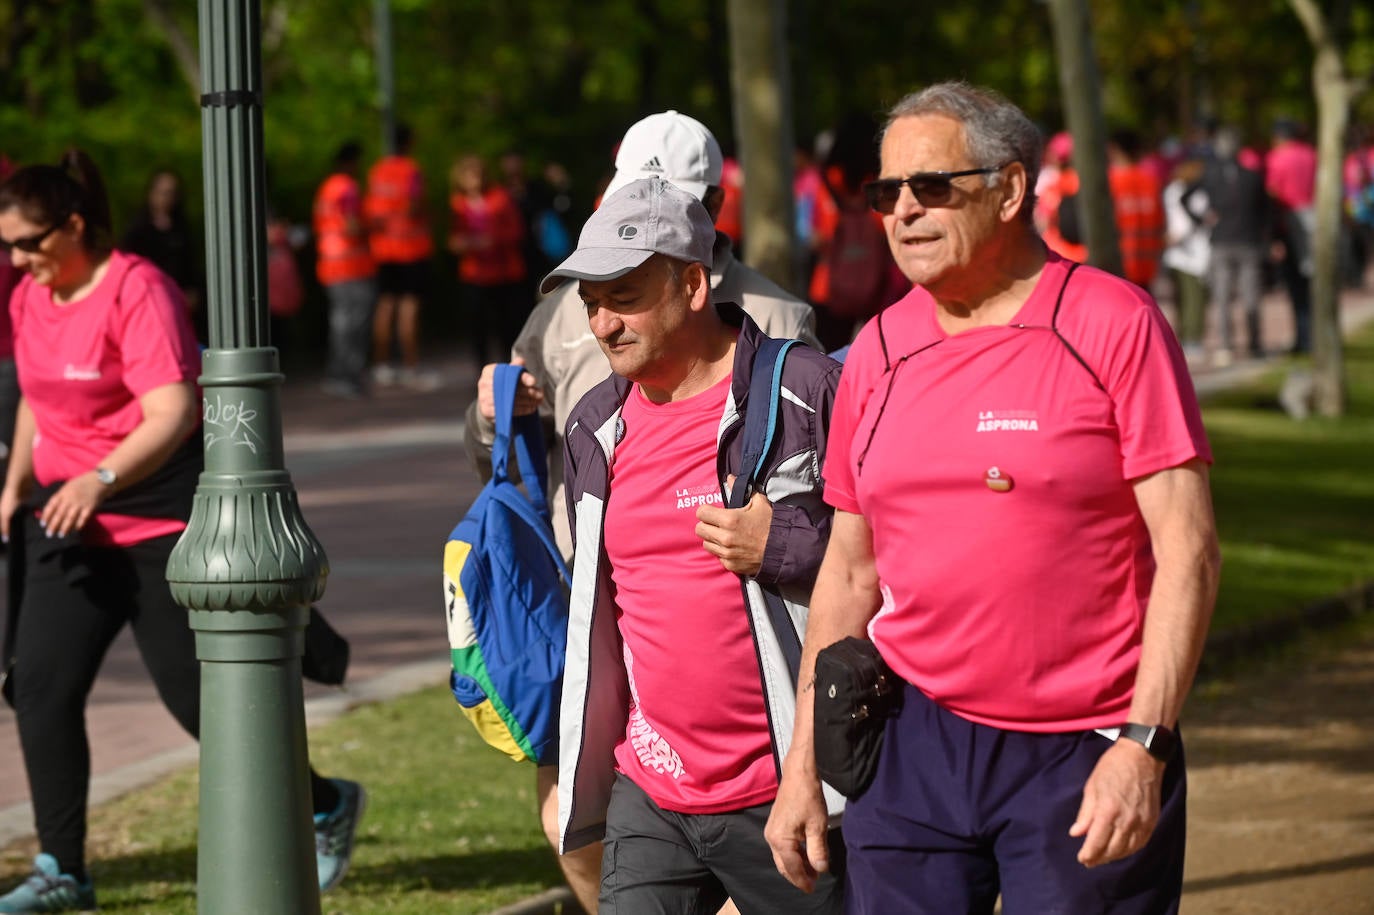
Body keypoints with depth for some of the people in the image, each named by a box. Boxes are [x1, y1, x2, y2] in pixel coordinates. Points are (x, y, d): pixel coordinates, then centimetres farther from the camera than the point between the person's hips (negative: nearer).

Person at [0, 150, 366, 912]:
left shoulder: (138, 290, -15)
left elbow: (173, 412, -22)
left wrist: (99, 480, -33)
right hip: (68, 522, 7)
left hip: (158, 523, -7)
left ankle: (326, 806, 19)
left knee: (194, 692, -3)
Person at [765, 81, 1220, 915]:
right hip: (914, 746, 4)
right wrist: (804, 765, 12)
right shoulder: (879, 352, 9)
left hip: (1089, 758, -4)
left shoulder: (1114, 326, -5)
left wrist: (1143, 746, -17)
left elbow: (1187, 552, -9)